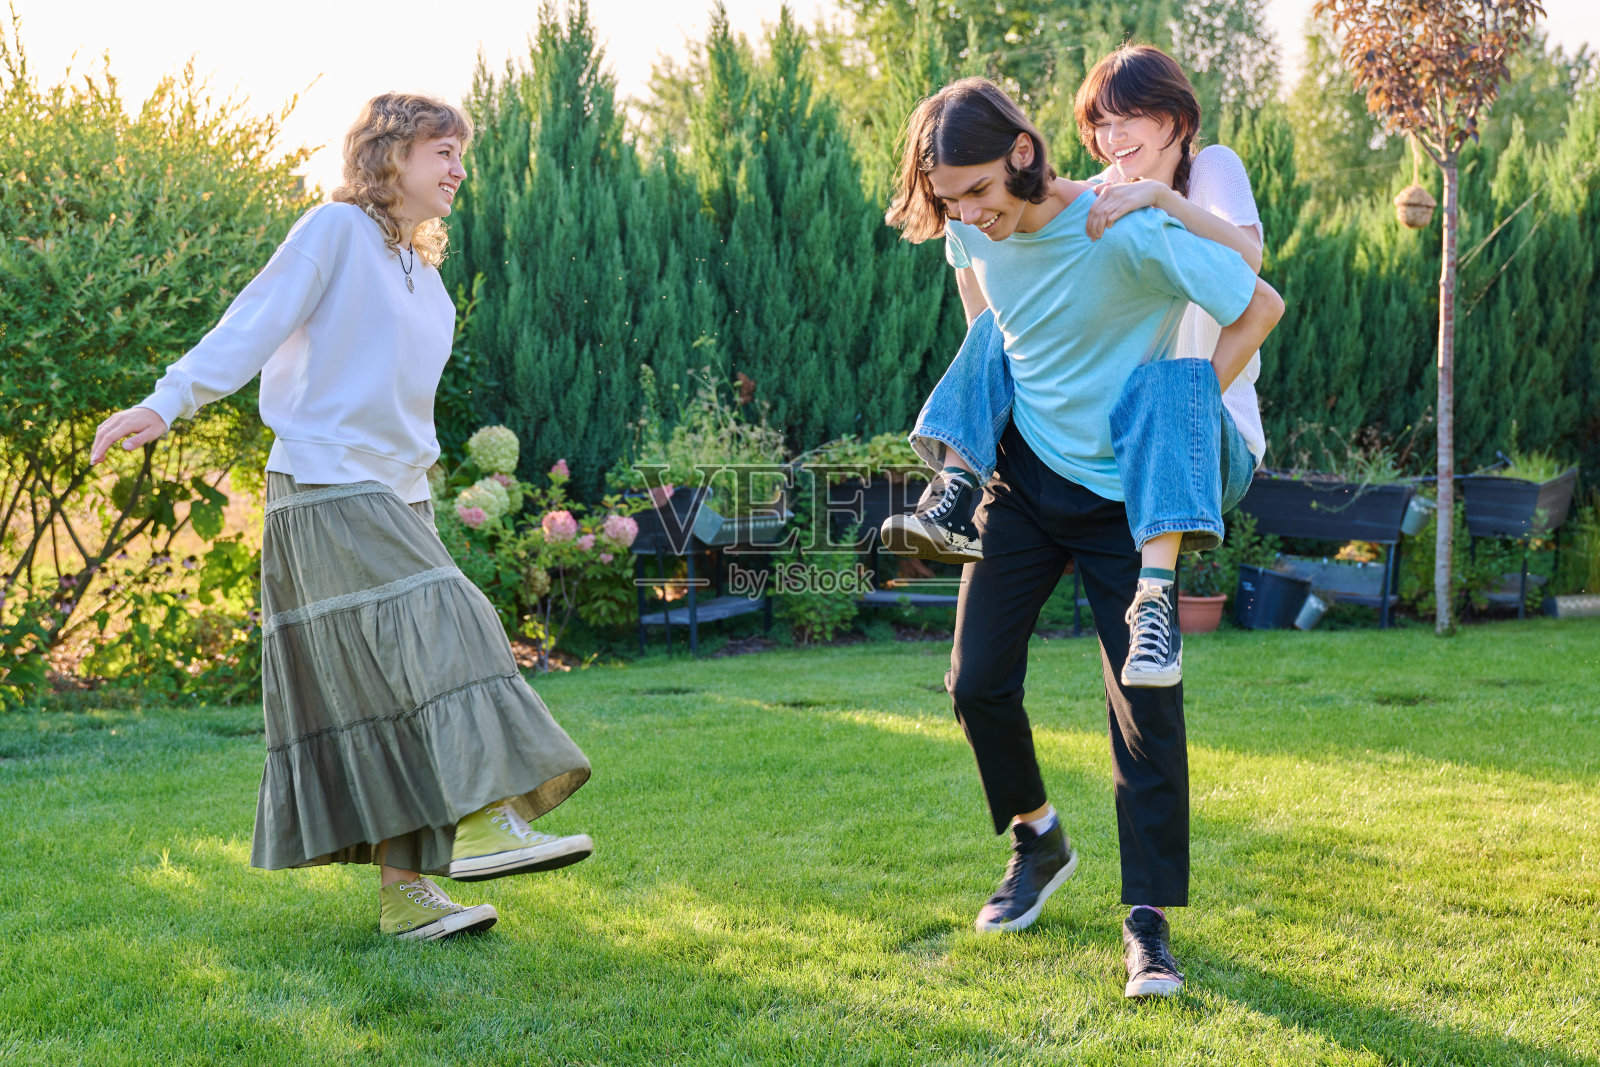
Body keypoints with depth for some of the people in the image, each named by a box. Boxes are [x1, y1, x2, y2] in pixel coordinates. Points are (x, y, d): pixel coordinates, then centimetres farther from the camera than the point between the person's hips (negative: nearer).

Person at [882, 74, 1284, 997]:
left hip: (1125, 495, -5)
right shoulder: (974, 229, -6)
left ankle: (1150, 921, 3)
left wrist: (1184, 414, -15)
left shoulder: (1129, 233, -25)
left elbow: (1262, 306, -16)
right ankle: (1039, 840, 28)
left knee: (1146, 707, -6)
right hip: (1023, 479, 5)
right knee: (977, 682, 2)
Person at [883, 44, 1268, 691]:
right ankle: (953, 509, -25)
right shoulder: (1091, 202, 14)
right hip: (1104, 429, 5)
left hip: (1216, 444, -5)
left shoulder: (1213, 168, 1)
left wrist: (1158, 194, -34)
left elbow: (1246, 256, -23)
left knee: (1162, 384, -40)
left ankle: (1155, 603, -53)